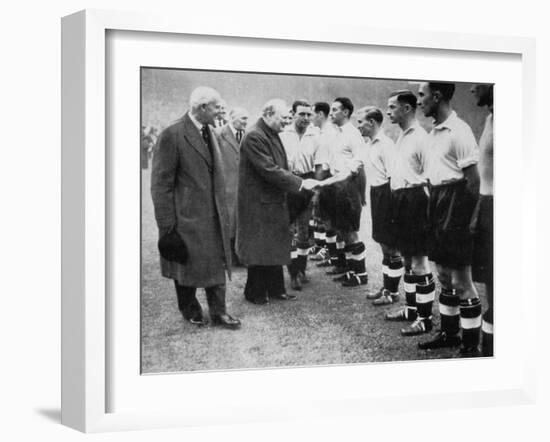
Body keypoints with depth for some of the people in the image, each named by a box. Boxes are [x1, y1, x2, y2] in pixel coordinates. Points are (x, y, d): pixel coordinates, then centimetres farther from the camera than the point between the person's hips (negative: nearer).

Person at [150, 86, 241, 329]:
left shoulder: (209, 132, 8)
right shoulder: (172, 135, -16)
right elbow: (160, 184, -16)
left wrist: (223, 212, 13)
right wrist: (167, 225, -17)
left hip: (213, 215, 7)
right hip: (187, 216, -7)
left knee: (217, 263, 9)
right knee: (187, 263, 10)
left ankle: (218, 312, 20)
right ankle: (190, 310, 28)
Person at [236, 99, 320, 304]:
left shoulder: (272, 135, 11)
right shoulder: (254, 137, -20)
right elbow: (269, 171, -25)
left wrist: (301, 183, 4)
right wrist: (300, 183, -22)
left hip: (274, 201, 9)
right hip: (258, 203, -9)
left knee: (275, 247, 14)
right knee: (258, 249, 2)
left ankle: (275, 289, 23)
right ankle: (255, 293, 15)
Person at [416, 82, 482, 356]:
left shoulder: (458, 131, -16)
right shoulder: (435, 132, 11)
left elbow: (473, 180, -16)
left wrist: (466, 221, -16)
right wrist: (432, 207, 10)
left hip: (455, 204, -9)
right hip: (437, 201, 9)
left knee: (461, 280, -3)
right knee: (443, 275, 17)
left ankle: (471, 345, 6)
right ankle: (449, 333, 30)